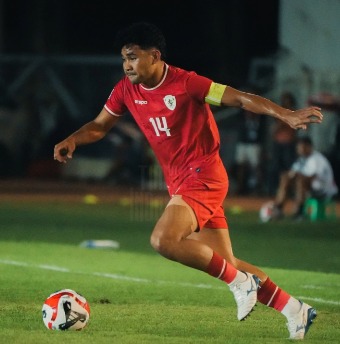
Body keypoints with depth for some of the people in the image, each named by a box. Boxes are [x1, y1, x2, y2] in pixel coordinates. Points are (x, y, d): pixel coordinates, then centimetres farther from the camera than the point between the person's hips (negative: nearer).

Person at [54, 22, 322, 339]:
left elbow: (241, 98, -16)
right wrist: (72, 140, -5)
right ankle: (294, 310, 21)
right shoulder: (126, 90, 3)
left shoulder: (185, 83, -15)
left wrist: (286, 115, -27)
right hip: (179, 183, 7)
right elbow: (99, 126, 16)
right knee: (226, 264, 8)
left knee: (163, 240, -27)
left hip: (203, 176, -7)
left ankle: (240, 282, -12)